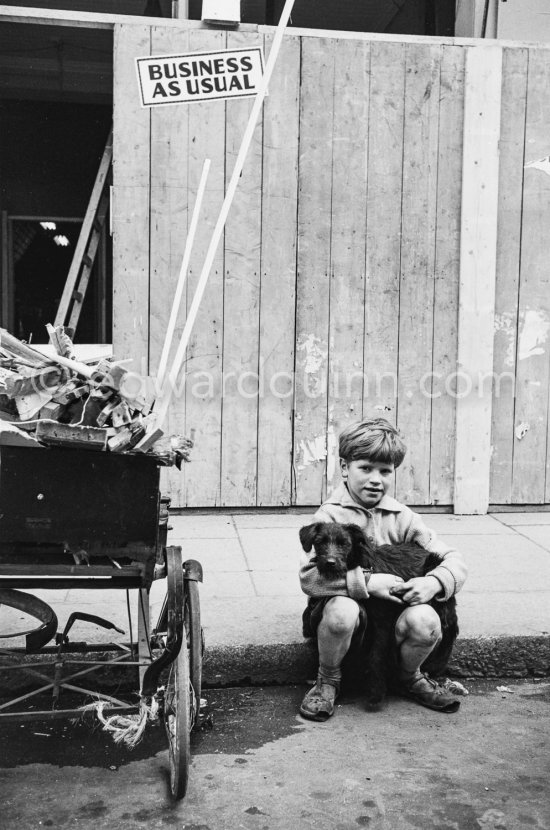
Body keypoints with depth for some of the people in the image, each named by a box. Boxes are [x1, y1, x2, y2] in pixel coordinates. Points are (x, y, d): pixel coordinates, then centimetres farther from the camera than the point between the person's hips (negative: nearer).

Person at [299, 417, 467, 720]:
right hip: (343, 604, -3)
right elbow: (308, 577, -21)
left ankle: (410, 678, 9)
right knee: (342, 610, -36)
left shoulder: (401, 517, 2)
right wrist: (367, 582, -29)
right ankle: (328, 680, -3)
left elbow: (454, 561, 3)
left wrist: (434, 582, -20)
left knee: (426, 621, -27)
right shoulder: (330, 516, -9)